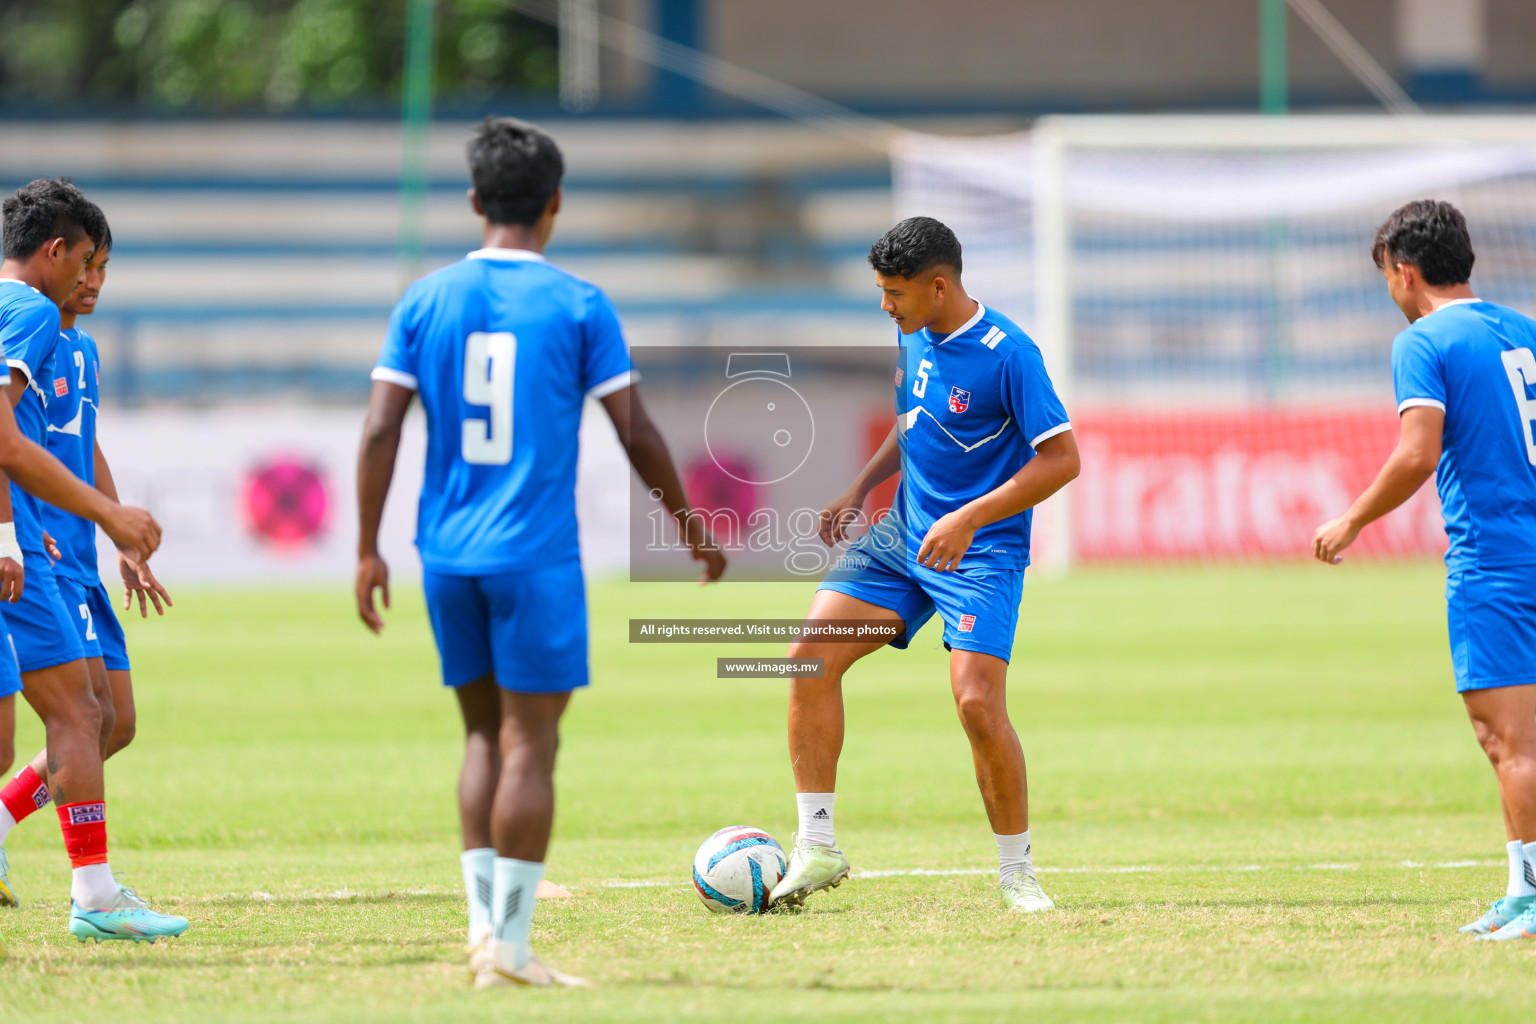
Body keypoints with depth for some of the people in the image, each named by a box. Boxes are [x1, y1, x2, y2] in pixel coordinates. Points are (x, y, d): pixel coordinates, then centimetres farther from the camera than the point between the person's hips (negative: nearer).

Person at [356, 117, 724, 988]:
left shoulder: (425, 302, 5)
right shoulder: (579, 306, -3)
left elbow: (381, 431, 0)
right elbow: (636, 433, -2)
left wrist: (368, 549, 5)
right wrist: (693, 527, 11)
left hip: (448, 553, 4)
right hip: (536, 555, -4)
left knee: (485, 731, 16)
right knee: (529, 743, -2)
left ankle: (484, 922, 9)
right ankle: (511, 945, -5)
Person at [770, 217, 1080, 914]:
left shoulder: (1008, 354, -18)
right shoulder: (913, 335, 6)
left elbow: (1061, 459, -18)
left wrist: (968, 520, -23)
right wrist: (860, 489, 13)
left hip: (981, 550, -7)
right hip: (904, 533, 7)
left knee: (977, 703, -20)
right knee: (810, 655, -8)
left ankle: (1018, 874, -1)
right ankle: (816, 848, 0)